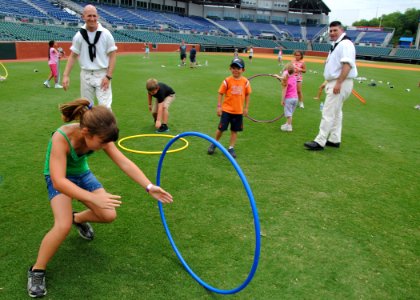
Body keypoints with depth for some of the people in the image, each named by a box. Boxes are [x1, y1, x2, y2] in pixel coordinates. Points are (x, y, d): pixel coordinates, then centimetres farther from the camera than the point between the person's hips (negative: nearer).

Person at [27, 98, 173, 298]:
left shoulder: (98, 136, -23)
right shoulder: (61, 138, -37)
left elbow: (125, 163, -21)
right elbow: (59, 181, -43)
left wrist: (149, 187, -30)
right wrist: (94, 198, -50)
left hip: (82, 174, 5)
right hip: (59, 179, -5)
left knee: (109, 215, -5)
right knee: (63, 226, -26)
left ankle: (78, 218, 28)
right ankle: (37, 270, -1)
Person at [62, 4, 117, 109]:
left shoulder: (106, 34, -5)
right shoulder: (79, 35, 1)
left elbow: (113, 55, -4)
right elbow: (73, 56, 6)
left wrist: (108, 76, -13)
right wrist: (66, 75, -4)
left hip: (102, 75, -3)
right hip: (86, 75, 3)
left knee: (105, 106, -11)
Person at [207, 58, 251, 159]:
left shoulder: (245, 82, -2)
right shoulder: (227, 81, -8)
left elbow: (247, 95, 7)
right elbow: (221, 93, -3)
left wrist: (246, 108, 6)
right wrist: (219, 106, -6)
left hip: (239, 111, 2)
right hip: (226, 110, -2)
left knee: (235, 130, 9)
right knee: (221, 128, 3)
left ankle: (231, 148, 23)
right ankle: (214, 144, 27)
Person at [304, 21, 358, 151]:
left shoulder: (345, 44, -15)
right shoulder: (336, 44, 17)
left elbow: (347, 64, -25)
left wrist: (338, 83, -30)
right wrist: (328, 82, 19)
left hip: (340, 83, -11)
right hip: (334, 82, 11)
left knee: (328, 113, -11)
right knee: (336, 112, 15)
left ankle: (320, 142, -8)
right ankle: (334, 140, 23)